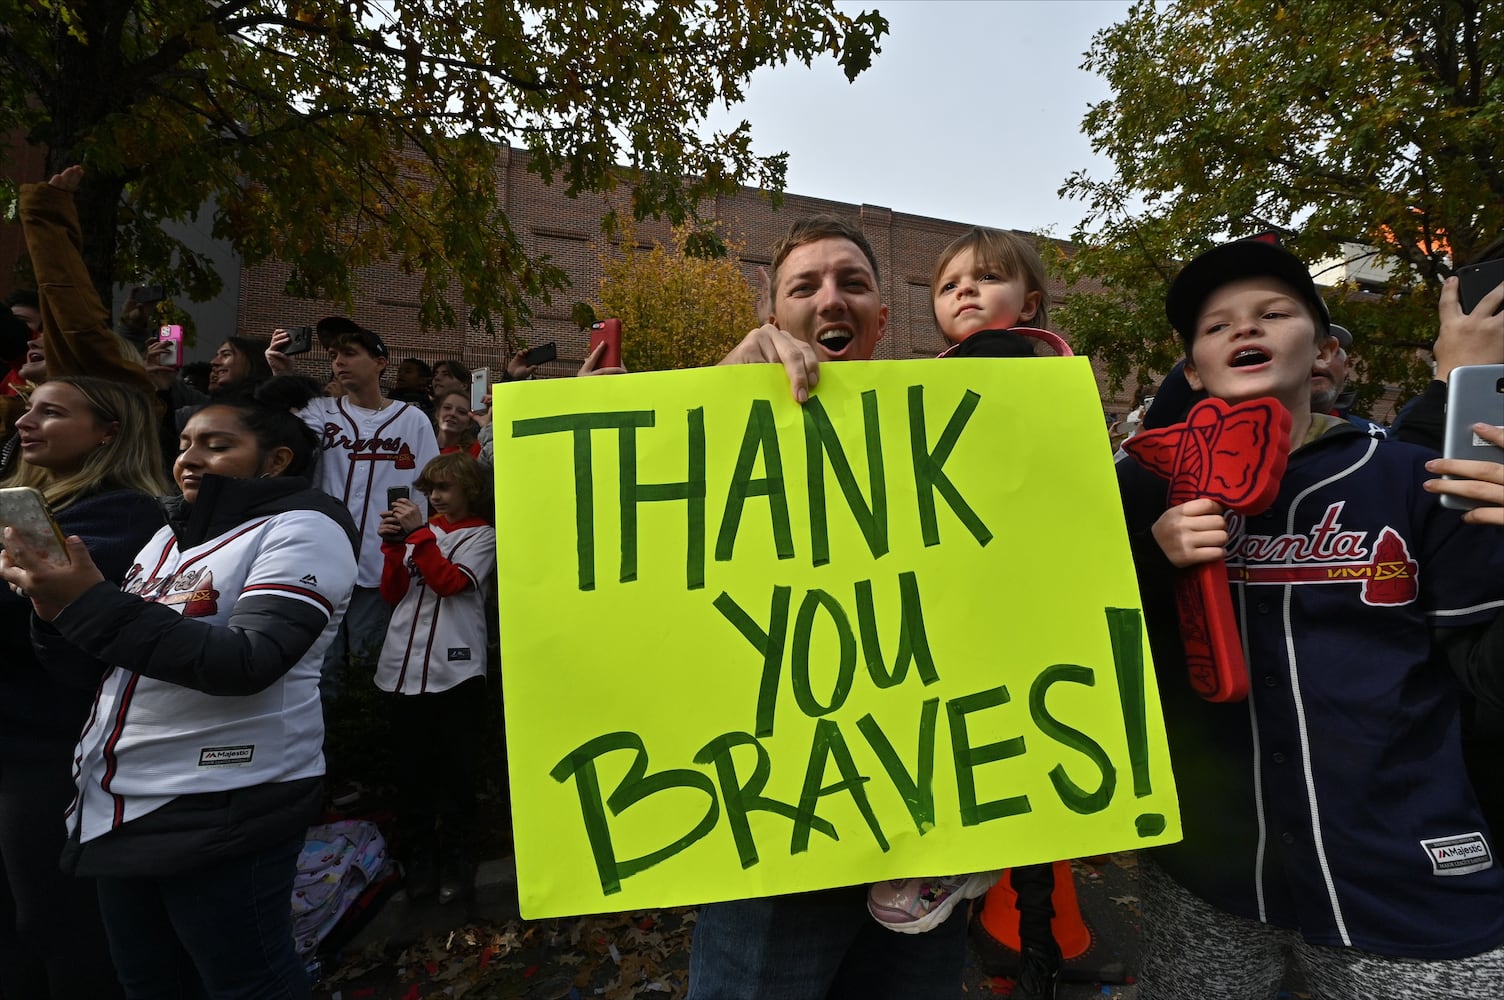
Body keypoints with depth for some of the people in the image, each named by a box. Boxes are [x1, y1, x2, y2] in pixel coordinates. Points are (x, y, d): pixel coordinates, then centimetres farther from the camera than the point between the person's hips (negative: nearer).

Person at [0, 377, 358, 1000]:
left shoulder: (301, 529, -13)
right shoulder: (173, 534, 12)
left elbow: (247, 663, -24)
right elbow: (122, 653, 15)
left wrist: (90, 604, -25)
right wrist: (59, 610, -5)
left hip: (223, 808, -8)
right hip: (118, 802, 8)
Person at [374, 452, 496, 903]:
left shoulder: (482, 536, 3)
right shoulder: (422, 531, 15)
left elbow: (451, 581, -13)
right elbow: (392, 593, 10)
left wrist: (418, 533, -13)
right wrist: (395, 544, -2)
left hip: (455, 671, -4)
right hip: (406, 668, 4)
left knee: (456, 770, 5)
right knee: (410, 769, 10)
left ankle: (455, 858, 18)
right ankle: (417, 857, 24)